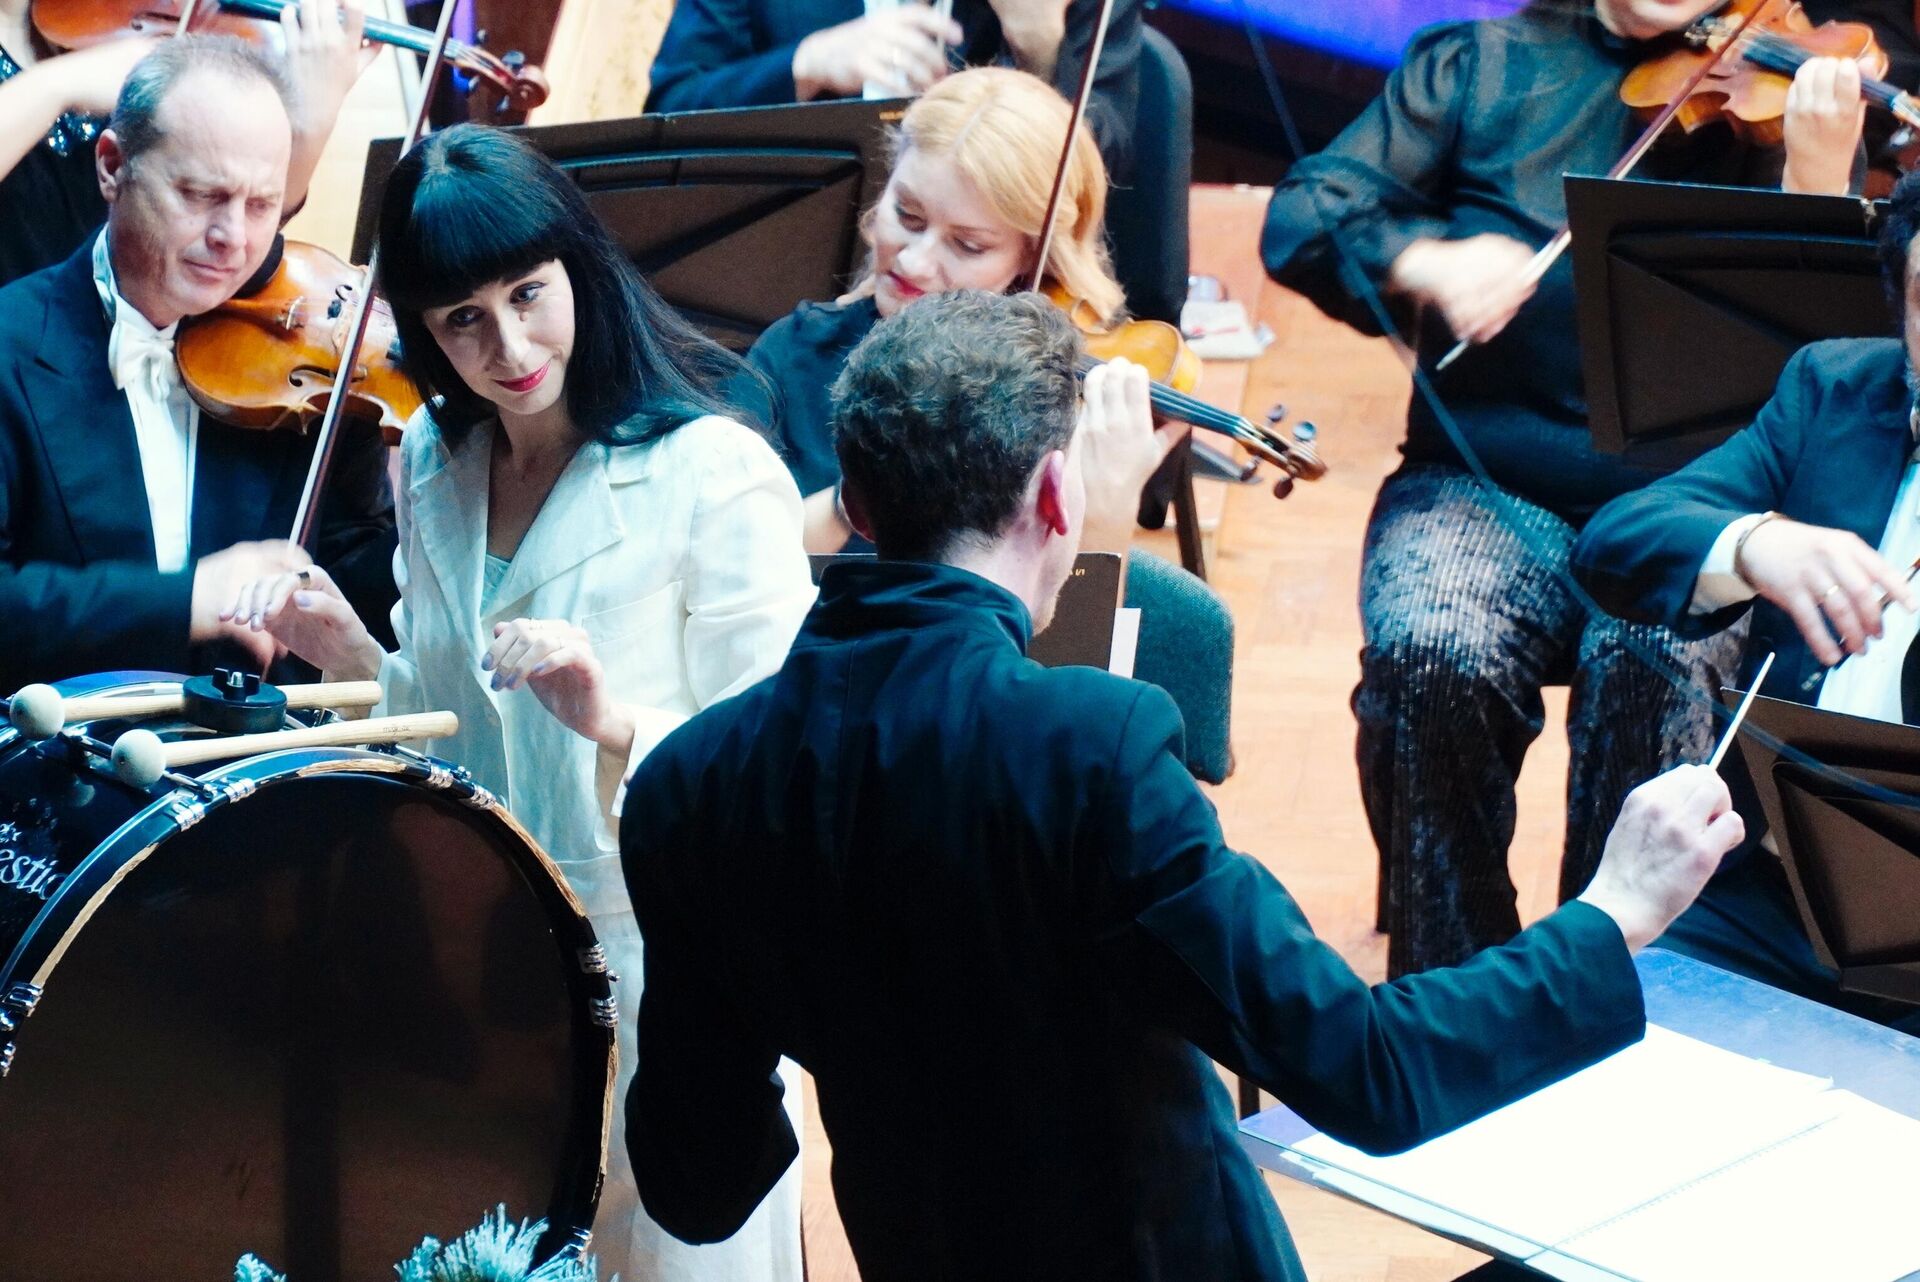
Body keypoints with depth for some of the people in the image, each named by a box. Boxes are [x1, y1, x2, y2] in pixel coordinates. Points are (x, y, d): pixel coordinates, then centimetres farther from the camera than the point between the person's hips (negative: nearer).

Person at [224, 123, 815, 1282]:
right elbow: (455, 728, 12)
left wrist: (614, 724, -32)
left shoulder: (716, 476, -15)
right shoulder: (433, 465, 5)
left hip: (658, 971, -6)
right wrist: (353, 658, -5)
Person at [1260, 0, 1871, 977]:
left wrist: (1819, 178, -23)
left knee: (1652, 662, -33)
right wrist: (1423, 260, -18)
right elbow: (1302, 219, 2)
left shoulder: (1779, 97, 6)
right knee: (1432, 654, -30)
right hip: (1485, 488, 1)